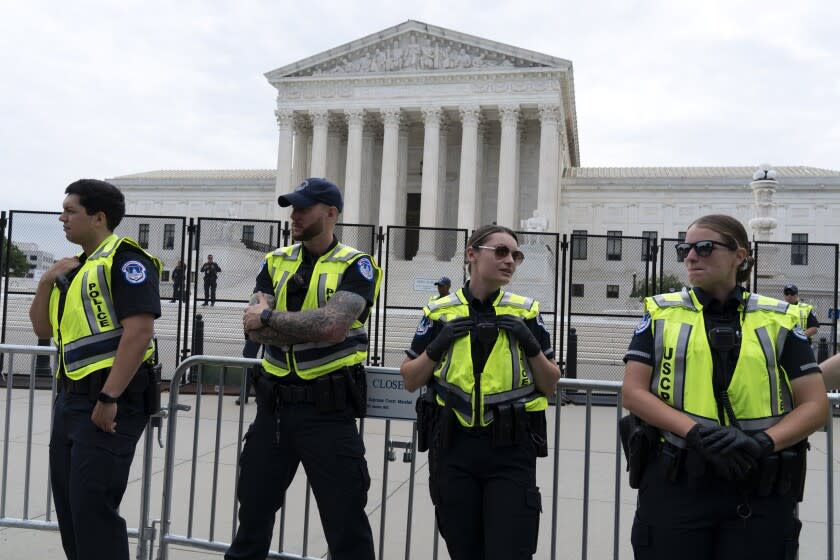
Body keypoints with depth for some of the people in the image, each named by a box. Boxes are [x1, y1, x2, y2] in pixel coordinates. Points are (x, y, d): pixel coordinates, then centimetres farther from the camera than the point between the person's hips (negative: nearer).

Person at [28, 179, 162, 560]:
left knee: (93, 506, -7)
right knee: (68, 502, 16)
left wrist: (108, 398, -23)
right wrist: (47, 281, 5)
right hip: (70, 398, 9)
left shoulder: (125, 259, -11)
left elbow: (139, 332, -21)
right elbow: (43, 330, 21)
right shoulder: (76, 268, 18)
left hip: (109, 401, -9)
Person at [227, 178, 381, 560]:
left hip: (327, 407, -5)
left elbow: (333, 326, -24)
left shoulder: (355, 266, -8)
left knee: (345, 519, 3)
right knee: (253, 508, 19)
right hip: (274, 402, 5)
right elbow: (255, 329, -4)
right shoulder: (275, 262, 8)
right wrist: (310, 326, -18)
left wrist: (270, 317, -14)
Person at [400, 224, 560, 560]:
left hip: (511, 451, -1)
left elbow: (550, 385, 6)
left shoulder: (526, 312, 1)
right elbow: (410, 381, 6)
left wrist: (531, 345, -11)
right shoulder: (439, 311, 1)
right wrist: (437, 346, -11)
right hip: (453, 448, 1)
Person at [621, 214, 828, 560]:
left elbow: (815, 405, 2)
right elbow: (633, 392, -3)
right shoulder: (661, 314, 4)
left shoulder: (778, 320, 5)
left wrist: (763, 442, -16)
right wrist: (697, 433, -17)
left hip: (761, 493, 1)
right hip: (674, 484, 0)